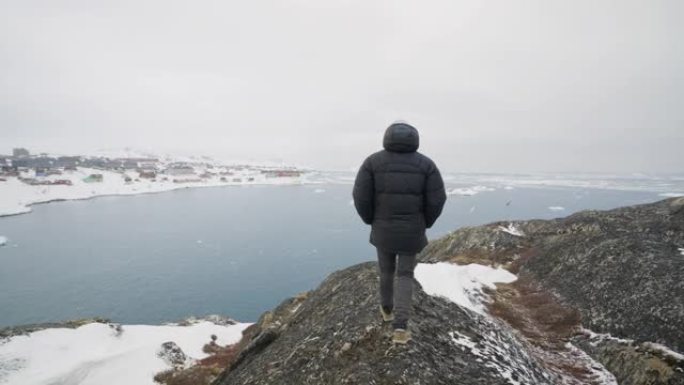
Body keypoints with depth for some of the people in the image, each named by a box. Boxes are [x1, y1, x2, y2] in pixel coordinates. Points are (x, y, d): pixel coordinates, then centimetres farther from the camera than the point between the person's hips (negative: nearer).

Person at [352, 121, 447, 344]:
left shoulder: (373, 161, -5)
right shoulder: (426, 164, -4)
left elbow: (361, 196, -10)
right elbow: (436, 200, -8)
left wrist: (371, 221, 7)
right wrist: (426, 223, 9)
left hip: (383, 229, 1)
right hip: (412, 230, 0)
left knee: (386, 269, 24)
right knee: (405, 275, 12)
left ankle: (387, 308, 44)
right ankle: (400, 327, 1)